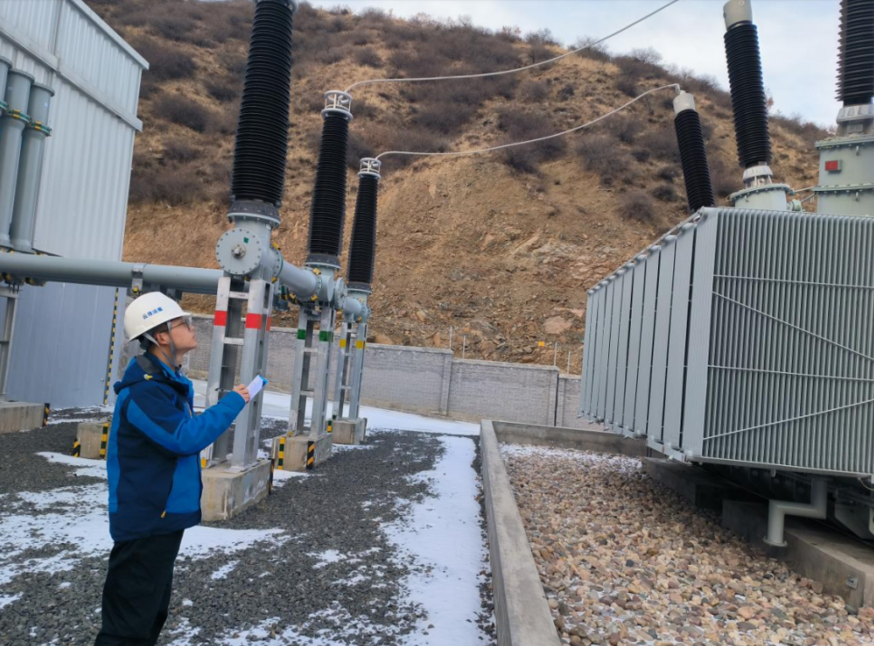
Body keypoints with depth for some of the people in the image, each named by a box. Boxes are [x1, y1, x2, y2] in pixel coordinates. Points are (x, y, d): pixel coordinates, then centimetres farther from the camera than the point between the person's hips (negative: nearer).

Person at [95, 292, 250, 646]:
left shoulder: (168, 380, 10)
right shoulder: (144, 389, -23)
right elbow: (186, 437, -28)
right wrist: (232, 403, -19)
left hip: (163, 515, 10)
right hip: (146, 521, -10)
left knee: (152, 609, 22)